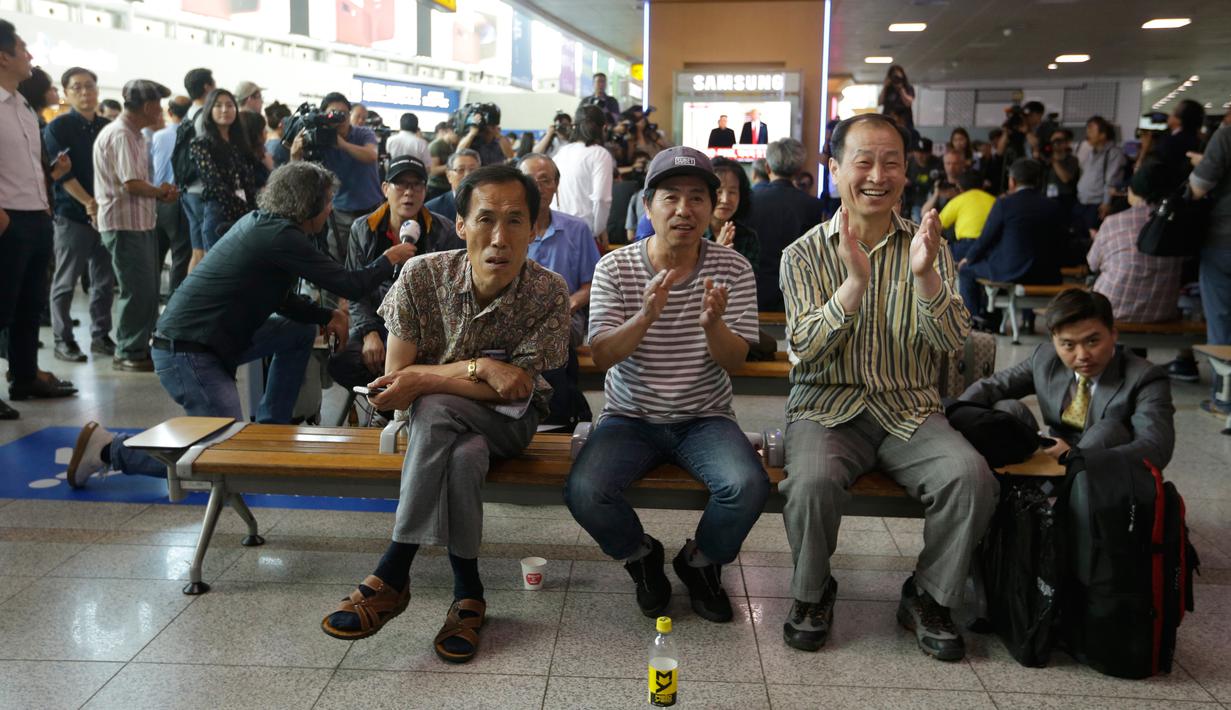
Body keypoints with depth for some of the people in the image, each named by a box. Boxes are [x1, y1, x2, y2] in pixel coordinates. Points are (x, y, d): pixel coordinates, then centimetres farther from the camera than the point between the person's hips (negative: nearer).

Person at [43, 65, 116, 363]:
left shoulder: (108, 127, 12)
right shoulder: (58, 127, -2)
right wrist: (88, 202, -19)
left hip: (107, 213, 5)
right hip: (72, 214, -5)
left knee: (105, 281, 7)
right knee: (66, 282, 1)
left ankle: (101, 335, 17)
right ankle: (63, 340, 8)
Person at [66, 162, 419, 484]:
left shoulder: (261, 221, 10)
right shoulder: (280, 236, -18)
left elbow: (280, 299, 20)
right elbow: (350, 285, -15)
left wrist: (326, 317, 9)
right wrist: (389, 259, 2)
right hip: (186, 353, -10)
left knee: (301, 330, 14)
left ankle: (270, 429, 19)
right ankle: (110, 448, -1)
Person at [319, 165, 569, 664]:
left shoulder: (549, 293, -19)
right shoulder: (422, 275, -16)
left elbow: (515, 390, -19)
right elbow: (396, 379, -14)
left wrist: (424, 378, -23)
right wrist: (478, 368, -25)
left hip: (508, 421, -1)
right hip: (431, 420, 1)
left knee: (434, 409, -34)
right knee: (462, 458, -35)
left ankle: (392, 575, -25)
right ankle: (467, 593, -21)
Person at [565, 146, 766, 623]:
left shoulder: (732, 269, -3)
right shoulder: (615, 268, -4)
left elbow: (734, 361, -9)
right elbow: (602, 356, -12)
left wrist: (713, 325, -32)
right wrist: (645, 317, -32)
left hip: (705, 419, 1)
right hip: (630, 418, 0)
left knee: (748, 486, -28)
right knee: (583, 491, -27)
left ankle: (700, 562, 7)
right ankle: (641, 557, 9)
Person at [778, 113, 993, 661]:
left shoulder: (928, 247, 7)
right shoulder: (804, 255, 1)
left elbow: (954, 341, -4)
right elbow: (805, 348, -11)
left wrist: (925, 276, -22)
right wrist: (855, 281, -25)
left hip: (909, 410, 2)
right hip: (826, 408, -2)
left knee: (972, 478, -25)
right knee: (813, 481, -32)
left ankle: (928, 597, 2)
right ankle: (812, 594, -1)